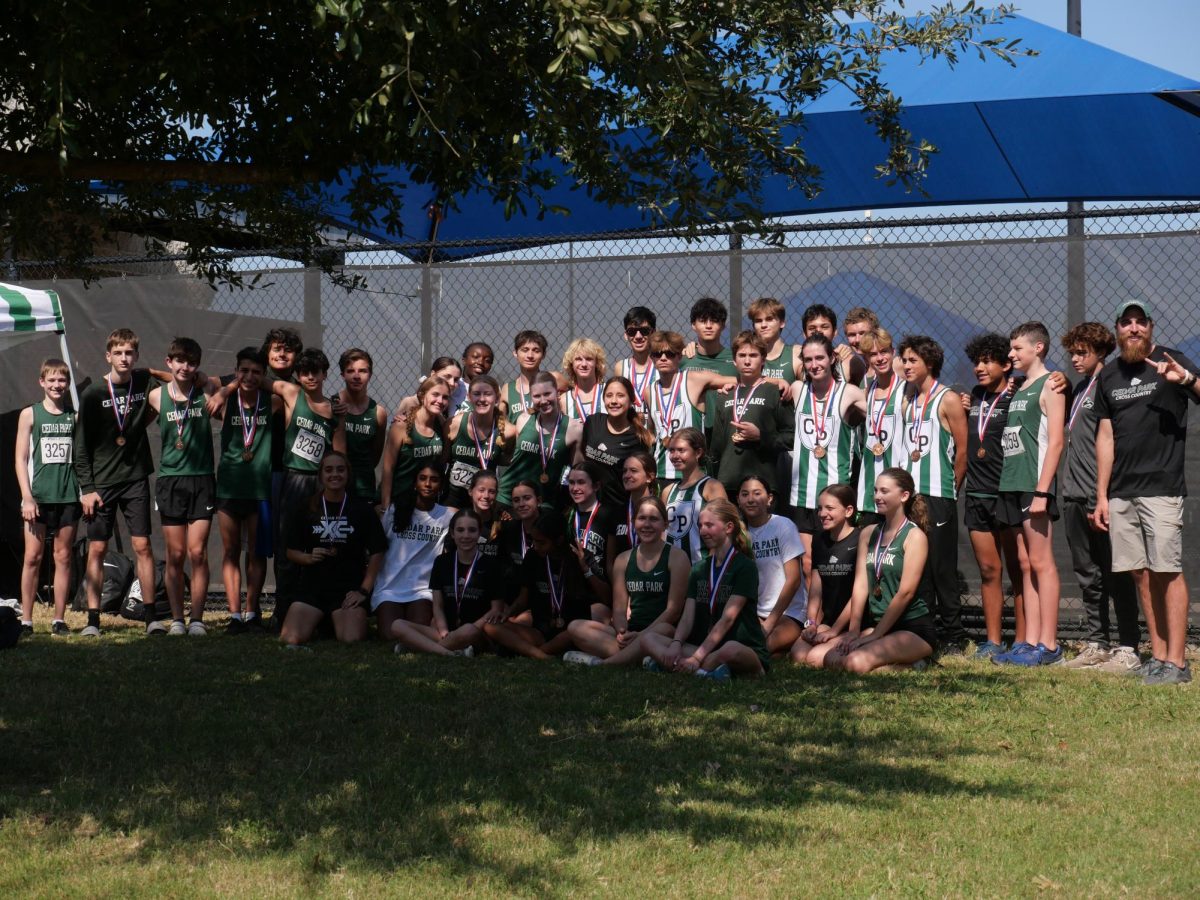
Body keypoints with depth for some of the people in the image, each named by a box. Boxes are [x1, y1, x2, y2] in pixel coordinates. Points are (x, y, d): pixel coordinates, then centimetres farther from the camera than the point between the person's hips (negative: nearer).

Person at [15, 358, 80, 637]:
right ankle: (26, 620, 3)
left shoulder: (75, 416, 9)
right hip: (38, 496, -2)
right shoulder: (30, 414, 3)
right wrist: (27, 497, -7)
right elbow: (21, 459, 1)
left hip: (68, 496, 2)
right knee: (33, 557, -2)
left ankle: (59, 620, 9)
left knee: (63, 557, 4)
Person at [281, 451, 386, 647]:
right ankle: (318, 621, 15)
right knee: (291, 639, -20)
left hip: (349, 588, -1)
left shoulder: (362, 510, 3)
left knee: (351, 639, -24)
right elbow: (291, 551, 11)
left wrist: (364, 590, -5)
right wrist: (308, 558, -10)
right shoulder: (307, 509, 7)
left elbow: (377, 553, 3)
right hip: (311, 586, 1)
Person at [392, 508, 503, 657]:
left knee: (468, 631, -41)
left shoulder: (491, 565, 3)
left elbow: (496, 609, 1)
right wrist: (444, 633, -10)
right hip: (448, 630, 4)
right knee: (397, 626, -20)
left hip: (477, 632, -3)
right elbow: (438, 606, 9)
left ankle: (422, 646, -22)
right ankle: (449, 652, -35)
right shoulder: (442, 562, 13)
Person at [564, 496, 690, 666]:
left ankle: (602, 662, -34)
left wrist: (641, 635, -18)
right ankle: (633, 656, -31)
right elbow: (619, 608, 10)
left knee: (663, 630, -42)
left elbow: (673, 608, -7)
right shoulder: (623, 560, 15)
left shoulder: (676, 557, 0)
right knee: (576, 627, -15)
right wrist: (622, 632, -14)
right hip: (631, 631, 5)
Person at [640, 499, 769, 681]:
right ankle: (708, 668, -35)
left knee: (731, 649, -42)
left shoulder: (745, 567, -4)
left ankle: (667, 665, -33)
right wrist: (676, 644, -17)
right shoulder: (699, 569, 17)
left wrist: (697, 657, -24)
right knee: (648, 638, -14)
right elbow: (687, 617, 5)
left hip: (747, 650, -6)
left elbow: (727, 618, -14)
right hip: (704, 647, 6)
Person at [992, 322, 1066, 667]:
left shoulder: (1049, 385, -5)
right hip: (1013, 485, 8)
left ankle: (1048, 645, -6)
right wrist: (1009, 486, 13)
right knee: (1026, 566, 7)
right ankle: (1031, 641, 8)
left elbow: (1055, 442, -13)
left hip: (1034, 486, -8)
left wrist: (1041, 491, -19)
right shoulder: (1020, 389, 19)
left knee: (1041, 562, -7)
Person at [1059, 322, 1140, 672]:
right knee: (1087, 575, 11)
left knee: (1115, 574, -4)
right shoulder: (1079, 388, 18)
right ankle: (1097, 644, 17)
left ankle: (1128, 648, 0)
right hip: (1075, 496, 9)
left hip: (1102, 497, -9)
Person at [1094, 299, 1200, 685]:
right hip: (1121, 492, 5)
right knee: (1142, 575, 6)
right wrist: (1102, 495, 13)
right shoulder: (1109, 375, 15)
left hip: (1162, 486, -5)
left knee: (1167, 572, -8)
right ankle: (1158, 656, 11)